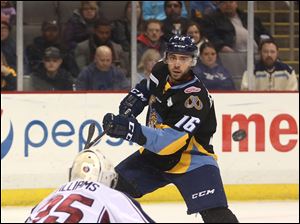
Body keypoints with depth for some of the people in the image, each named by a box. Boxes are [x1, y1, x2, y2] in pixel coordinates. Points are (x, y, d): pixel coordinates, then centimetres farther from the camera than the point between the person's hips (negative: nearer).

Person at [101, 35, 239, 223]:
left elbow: (169, 142, -39)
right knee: (115, 185, 3)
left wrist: (131, 131, -50)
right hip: (155, 152, 8)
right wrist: (134, 99, 1)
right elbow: (146, 87, 21)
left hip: (191, 159, -7)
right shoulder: (160, 72, -7)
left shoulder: (195, 97, -29)